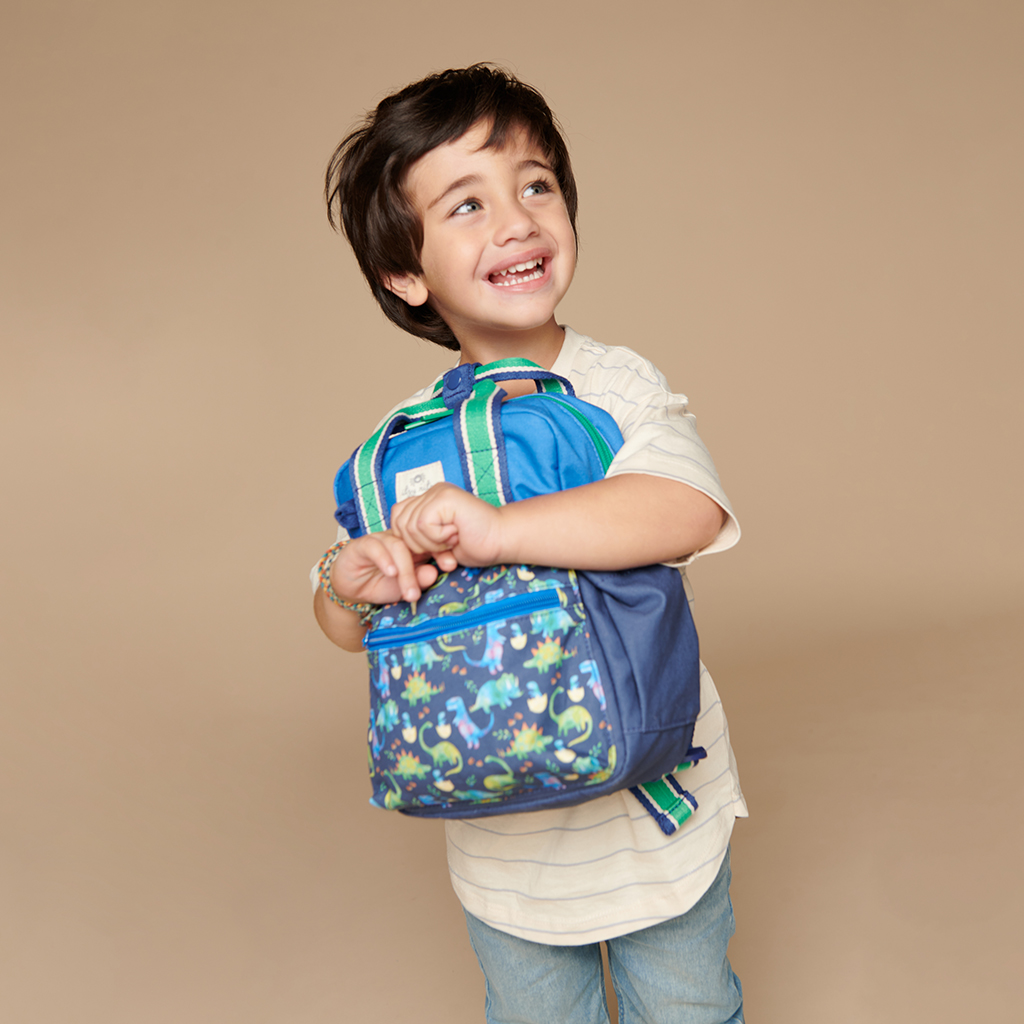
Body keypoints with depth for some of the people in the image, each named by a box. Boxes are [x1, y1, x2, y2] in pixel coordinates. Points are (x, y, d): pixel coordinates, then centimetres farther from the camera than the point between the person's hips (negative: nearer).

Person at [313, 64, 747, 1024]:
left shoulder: (617, 386, -15)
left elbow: (690, 512, -36)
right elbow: (343, 623, 1)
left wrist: (497, 529, -41)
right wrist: (348, 587, -23)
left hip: (659, 812, -2)